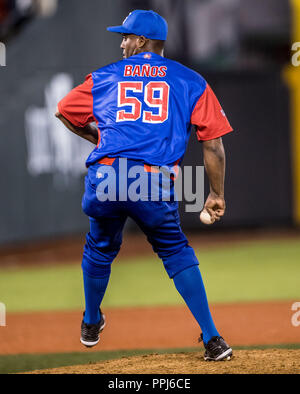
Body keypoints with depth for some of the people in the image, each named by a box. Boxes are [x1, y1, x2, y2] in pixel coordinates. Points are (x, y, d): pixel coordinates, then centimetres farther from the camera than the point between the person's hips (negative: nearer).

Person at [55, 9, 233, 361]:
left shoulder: (104, 77, 16)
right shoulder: (191, 81, 12)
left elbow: (63, 111, 30)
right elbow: (213, 143, 7)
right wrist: (216, 194, 14)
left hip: (105, 177, 1)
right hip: (156, 185, -1)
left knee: (100, 248, 24)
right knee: (177, 253, 12)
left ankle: (91, 325, 43)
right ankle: (212, 339, 4)